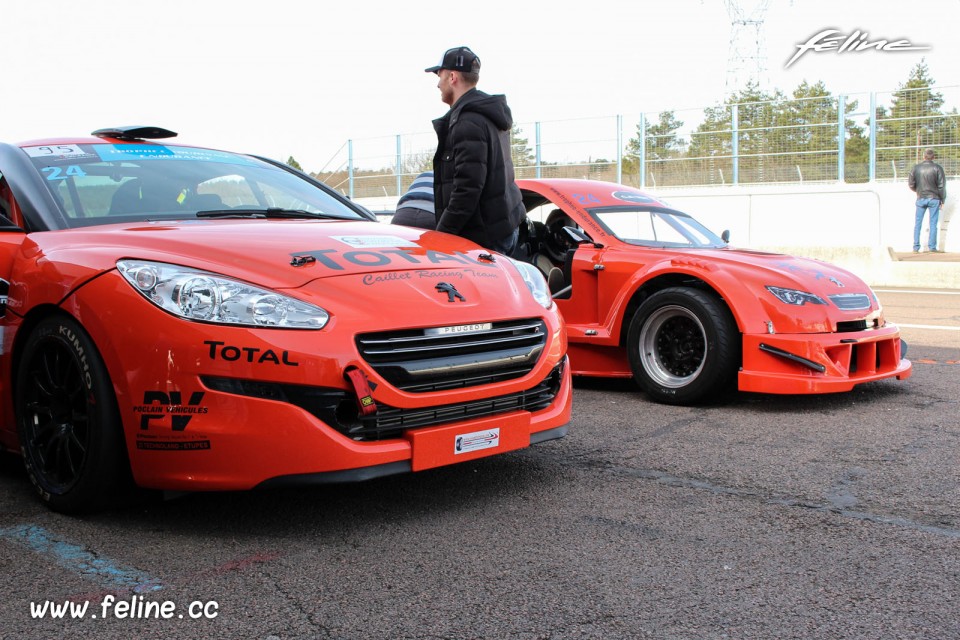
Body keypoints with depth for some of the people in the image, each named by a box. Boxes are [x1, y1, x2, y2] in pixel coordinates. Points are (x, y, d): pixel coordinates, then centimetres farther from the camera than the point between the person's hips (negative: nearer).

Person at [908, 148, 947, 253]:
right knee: (933, 223, 4)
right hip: (934, 198, -2)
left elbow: (911, 184, 2)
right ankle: (932, 246, 2)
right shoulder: (937, 168, -7)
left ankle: (916, 247, 5)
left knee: (918, 223, 7)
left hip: (921, 199, 2)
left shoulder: (916, 167, -1)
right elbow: (941, 185, -7)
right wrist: (942, 199, 3)